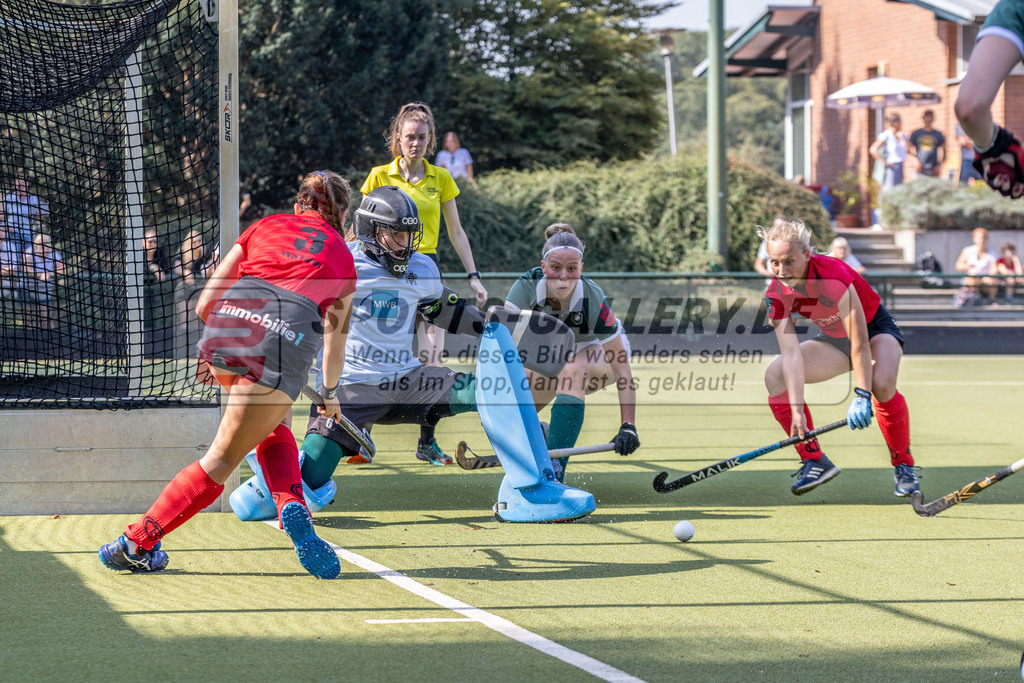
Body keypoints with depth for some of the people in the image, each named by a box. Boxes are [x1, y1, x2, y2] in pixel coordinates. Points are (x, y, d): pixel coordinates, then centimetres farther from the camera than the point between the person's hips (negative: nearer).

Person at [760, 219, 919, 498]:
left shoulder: (833, 277, -36)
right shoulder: (777, 295, -19)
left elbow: (860, 341, -36)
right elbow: (791, 352, -22)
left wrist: (861, 396, -40)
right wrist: (797, 410, -30)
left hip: (875, 329, -6)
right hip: (834, 339, 6)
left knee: (881, 383, -36)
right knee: (775, 377, -11)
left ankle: (903, 465, -15)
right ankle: (814, 459, -4)